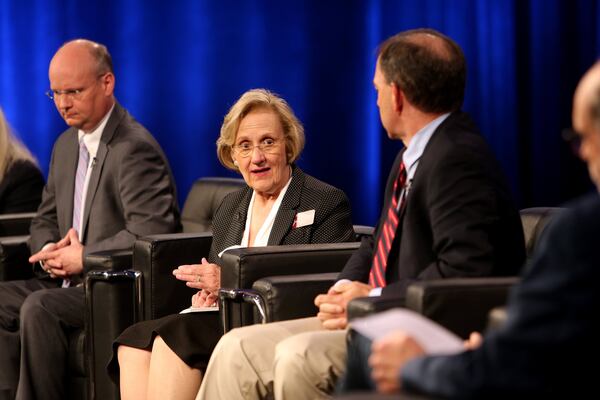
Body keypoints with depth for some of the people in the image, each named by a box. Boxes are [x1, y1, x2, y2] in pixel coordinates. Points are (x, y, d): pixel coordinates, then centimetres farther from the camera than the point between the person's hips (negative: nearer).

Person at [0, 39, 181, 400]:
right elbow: (45, 220, 23)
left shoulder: (135, 148, -14)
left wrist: (84, 258, -18)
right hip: (72, 281, 9)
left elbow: (151, 234, -24)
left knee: (40, 308, -30)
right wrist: (50, 253, -1)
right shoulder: (66, 145, 15)